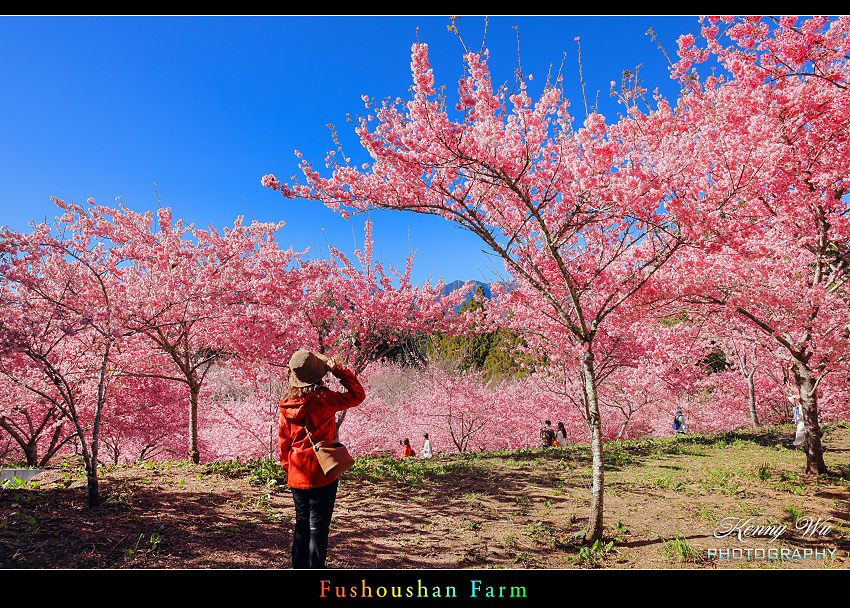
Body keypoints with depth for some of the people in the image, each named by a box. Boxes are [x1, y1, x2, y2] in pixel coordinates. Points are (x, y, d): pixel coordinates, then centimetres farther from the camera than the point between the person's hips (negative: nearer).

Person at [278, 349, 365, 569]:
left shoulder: (287, 404, -1)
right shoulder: (323, 400, -18)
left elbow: (284, 438, 9)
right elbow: (357, 395, -8)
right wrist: (338, 371, -4)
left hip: (296, 475, 6)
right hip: (321, 475, -5)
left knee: (302, 524, 18)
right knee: (318, 526, 3)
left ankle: (299, 566, 27)